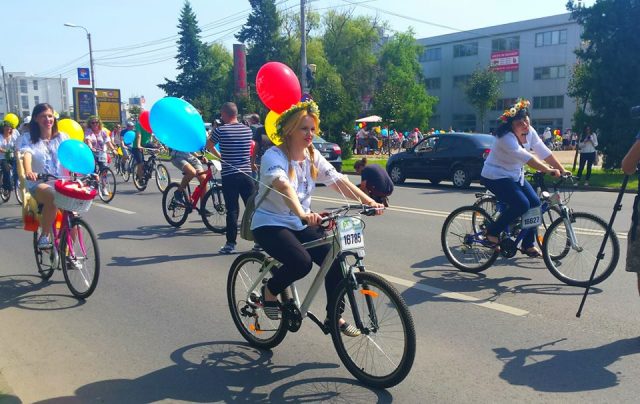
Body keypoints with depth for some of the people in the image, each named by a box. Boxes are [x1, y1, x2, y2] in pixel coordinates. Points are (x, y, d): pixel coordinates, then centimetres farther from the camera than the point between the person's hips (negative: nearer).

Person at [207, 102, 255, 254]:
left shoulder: (220, 130, -6)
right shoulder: (247, 130, 3)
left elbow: (209, 146, 9)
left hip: (229, 175, -3)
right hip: (246, 174, 3)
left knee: (232, 210, 1)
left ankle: (231, 244, 4)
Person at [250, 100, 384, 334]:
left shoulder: (313, 156, 2)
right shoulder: (274, 156, -18)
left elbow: (338, 181, -8)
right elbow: (283, 185, -38)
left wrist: (369, 202, -20)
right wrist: (302, 213, -56)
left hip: (301, 224, 6)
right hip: (270, 224, -6)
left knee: (335, 260, -12)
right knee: (301, 262, -30)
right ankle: (269, 292, 1)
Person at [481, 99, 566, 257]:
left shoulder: (529, 132, -4)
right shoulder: (506, 138, -27)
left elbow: (544, 152, -7)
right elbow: (526, 158, -36)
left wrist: (562, 170, -14)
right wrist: (549, 171, -40)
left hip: (515, 176, 8)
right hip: (495, 177, -8)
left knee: (535, 203, -4)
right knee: (521, 205, -23)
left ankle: (528, 245, 10)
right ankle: (492, 233, -4)